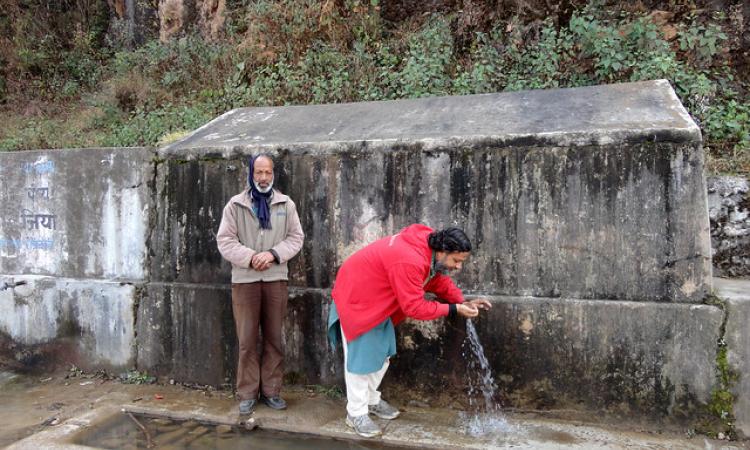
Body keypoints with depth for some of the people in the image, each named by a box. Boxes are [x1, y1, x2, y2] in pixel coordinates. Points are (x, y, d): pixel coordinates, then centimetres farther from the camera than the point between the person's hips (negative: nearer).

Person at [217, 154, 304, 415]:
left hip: (276, 279, 2)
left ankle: (271, 391, 19)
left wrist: (273, 253, -12)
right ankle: (247, 394, 14)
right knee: (247, 340, 2)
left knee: (274, 338, 7)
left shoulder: (286, 204, 7)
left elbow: (296, 237, 5)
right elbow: (225, 240, -1)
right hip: (244, 280, -1)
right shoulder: (235, 205, 2)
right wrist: (250, 257, -15)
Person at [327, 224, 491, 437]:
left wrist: (463, 302, -11)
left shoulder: (431, 250, -10)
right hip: (356, 296, -9)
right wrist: (454, 309, -27)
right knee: (360, 356, -2)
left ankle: (371, 399, 32)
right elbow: (414, 306, -32)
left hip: (377, 299, 9)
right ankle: (356, 413, 11)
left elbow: (440, 281, 3)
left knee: (380, 353, 15)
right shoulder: (410, 261, -38)